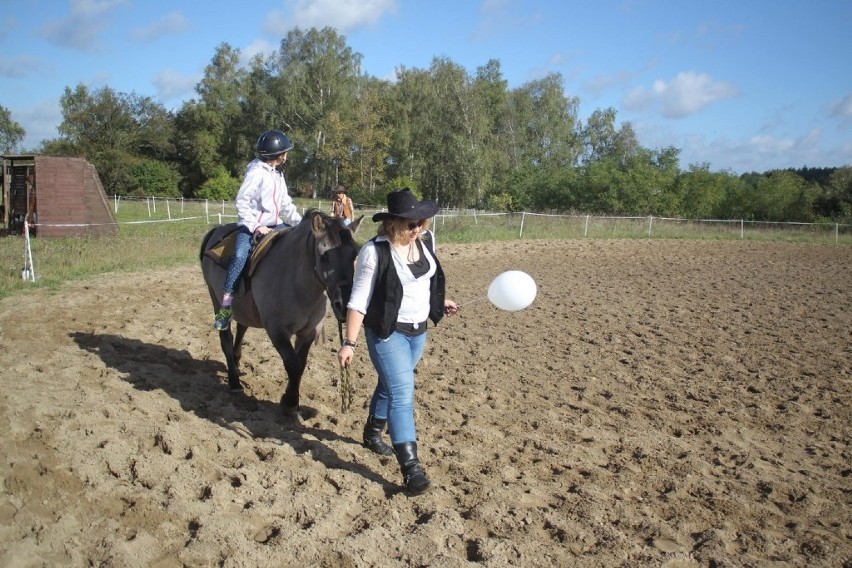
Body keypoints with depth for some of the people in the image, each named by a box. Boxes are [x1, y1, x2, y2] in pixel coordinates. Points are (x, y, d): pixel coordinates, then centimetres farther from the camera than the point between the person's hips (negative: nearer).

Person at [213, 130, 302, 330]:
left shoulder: (278, 175, 15)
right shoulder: (256, 172, -10)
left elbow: (286, 206, 17)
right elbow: (242, 203, -14)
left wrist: (301, 224, 3)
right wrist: (256, 227, -20)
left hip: (274, 224, 9)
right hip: (251, 225, -8)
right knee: (240, 255, -29)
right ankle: (225, 308, -28)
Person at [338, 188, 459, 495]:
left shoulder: (426, 239, -2)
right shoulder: (375, 251, -21)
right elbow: (358, 300, -19)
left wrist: (440, 302, 23)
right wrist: (349, 342, -19)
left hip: (419, 330, 7)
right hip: (387, 332, -6)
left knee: (390, 385, 22)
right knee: (402, 393, -11)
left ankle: (372, 434, 44)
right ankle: (410, 467, -8)